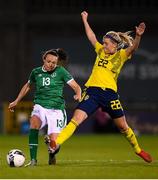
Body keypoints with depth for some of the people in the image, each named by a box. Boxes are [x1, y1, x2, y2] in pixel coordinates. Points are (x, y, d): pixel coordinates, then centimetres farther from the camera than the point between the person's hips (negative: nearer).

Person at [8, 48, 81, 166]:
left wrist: (78, 95, -25)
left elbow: (76, 87, -2)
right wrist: (16, 101, 30)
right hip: (40, 107, 2)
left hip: (56, 109, -2)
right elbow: (28, 86, 26)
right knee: (34, 122, -32)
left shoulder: (61, 71, -3)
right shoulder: (36, 72, 6)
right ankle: (33, 159, -26)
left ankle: (52, 155, 28)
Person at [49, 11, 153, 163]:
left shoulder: (121, 55, 1)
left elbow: (133, 48, -18)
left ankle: (138, 150, 31)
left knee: (122, 126, 10)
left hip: (109, 93, -2)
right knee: (76, 119, -15)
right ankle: (56, 143, -27)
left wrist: (138, 36, -37)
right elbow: (91, 36, 24)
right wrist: (85, 20, 25)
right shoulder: (101, 51, 13)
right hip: (92, 92, 2)